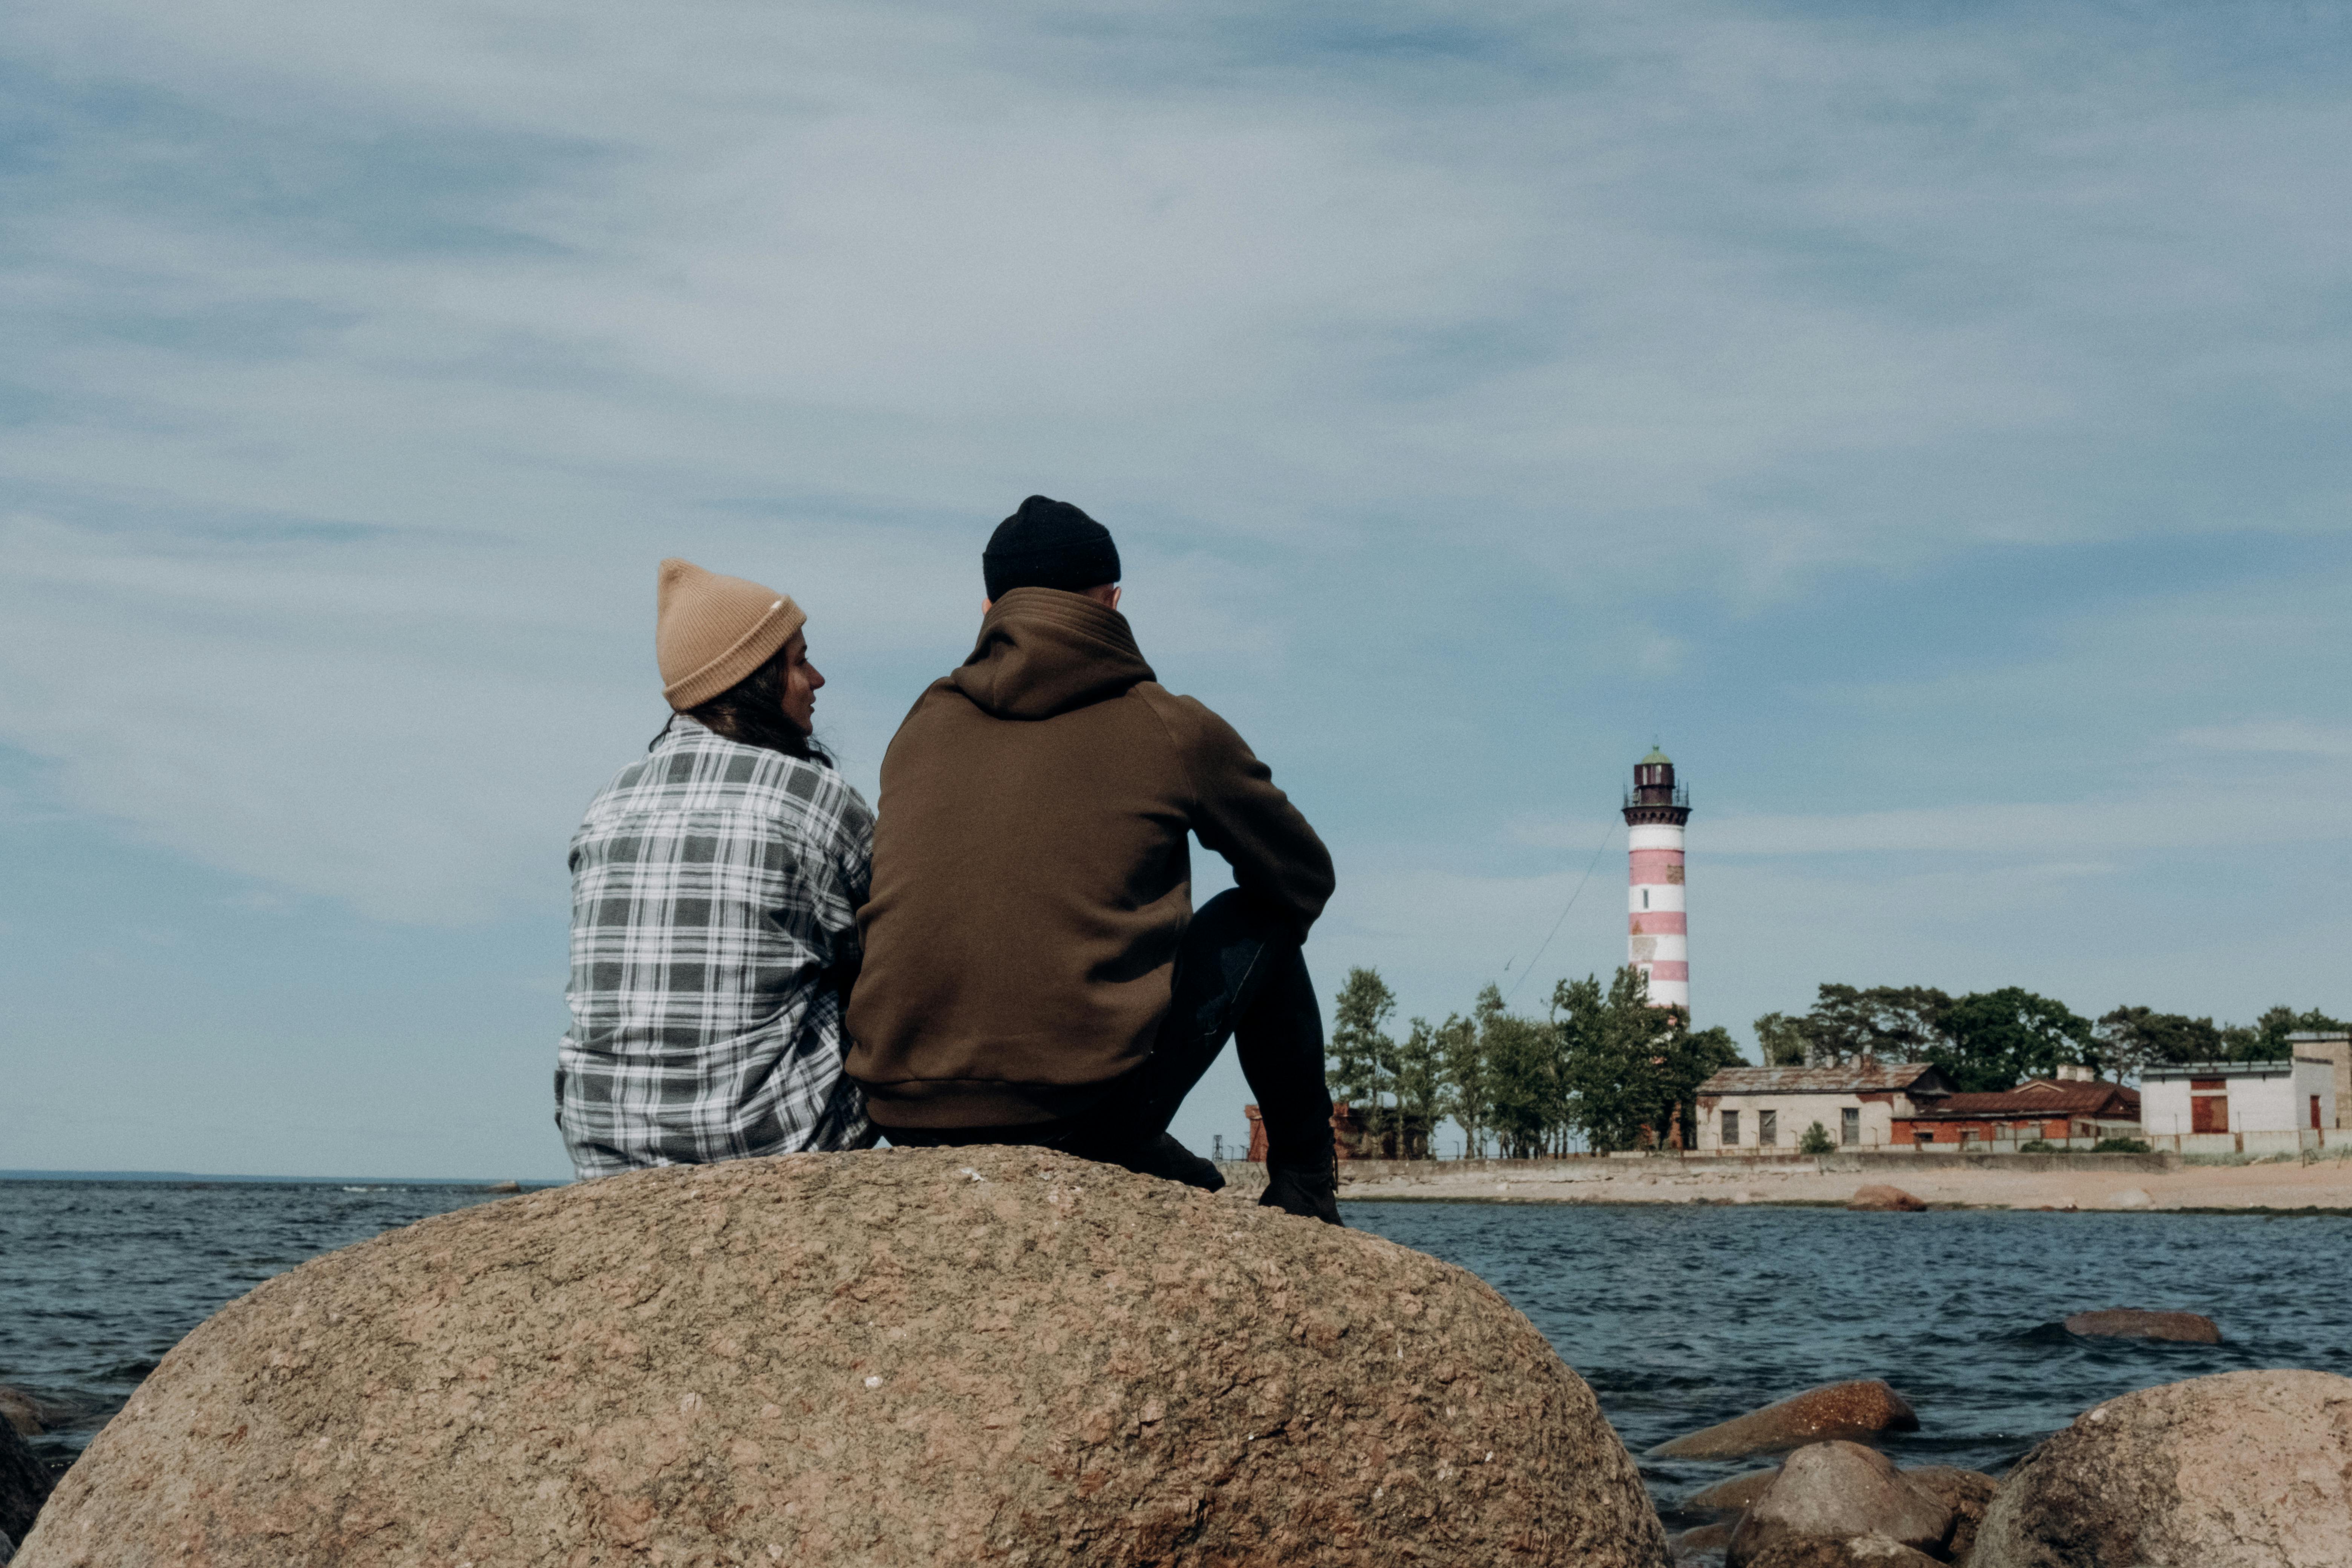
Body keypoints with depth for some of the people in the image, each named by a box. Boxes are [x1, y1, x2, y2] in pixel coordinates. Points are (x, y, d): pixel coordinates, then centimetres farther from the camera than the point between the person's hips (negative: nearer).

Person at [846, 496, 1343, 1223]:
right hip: (1086, 1106, -4)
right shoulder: (1171, 728, 2)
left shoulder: (922, 726, 13)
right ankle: (1303, 1185, 30)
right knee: (1260, 922, 21)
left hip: (906, 1121, 5)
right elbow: (1306, 881, 16)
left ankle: (1138, 1158, 35)